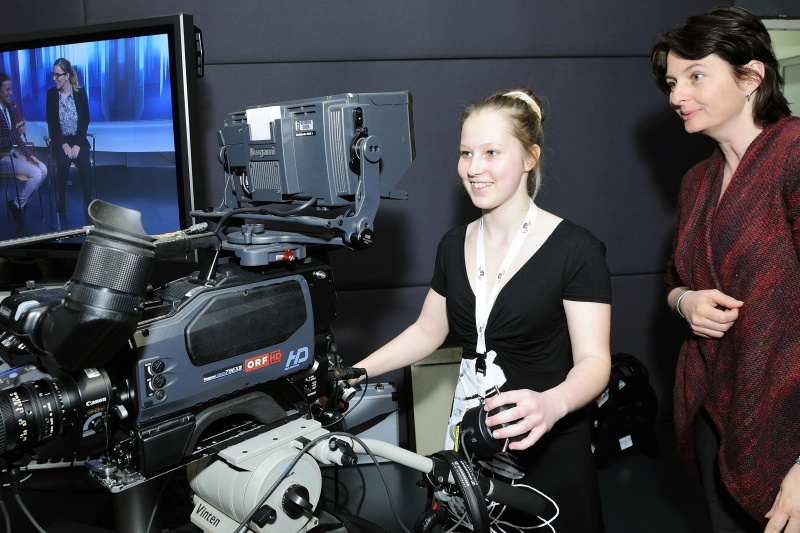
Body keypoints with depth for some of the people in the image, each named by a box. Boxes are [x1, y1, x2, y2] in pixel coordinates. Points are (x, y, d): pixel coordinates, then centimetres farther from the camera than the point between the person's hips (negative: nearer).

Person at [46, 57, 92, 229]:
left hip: (78, 139, 0)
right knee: (63, 164, -30)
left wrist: (77, 144, -15)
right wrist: (63, 144, -14)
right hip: (60, 140, 0)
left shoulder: (80, 92, -3)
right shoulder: (51, 94, -2)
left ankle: (89, 206, -20)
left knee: (85, 164, -29)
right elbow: (51, 123, -2)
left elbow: (85, 121, -3)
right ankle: (61, 207, -17)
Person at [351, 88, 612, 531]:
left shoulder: (574, 250, -13)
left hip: (548, 452, -5)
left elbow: (593, 361, -17)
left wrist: (552, 404, -37)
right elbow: (427, 331, 13)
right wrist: (356, 373, 4)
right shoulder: (454, 245, 5)